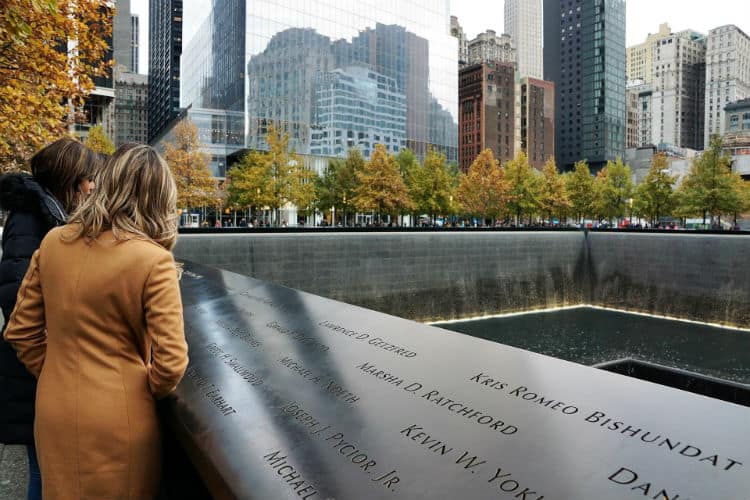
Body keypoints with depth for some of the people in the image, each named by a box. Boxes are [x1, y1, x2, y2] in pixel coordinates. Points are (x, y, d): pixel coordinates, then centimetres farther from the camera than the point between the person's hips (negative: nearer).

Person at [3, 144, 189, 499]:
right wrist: (152, 391, 0)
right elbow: (171, 361, -20)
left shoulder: (53, 242, -5)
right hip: (118, 419, -4)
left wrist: (54, 375, 15)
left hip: (54, 413, 5)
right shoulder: (153, 260, -21)